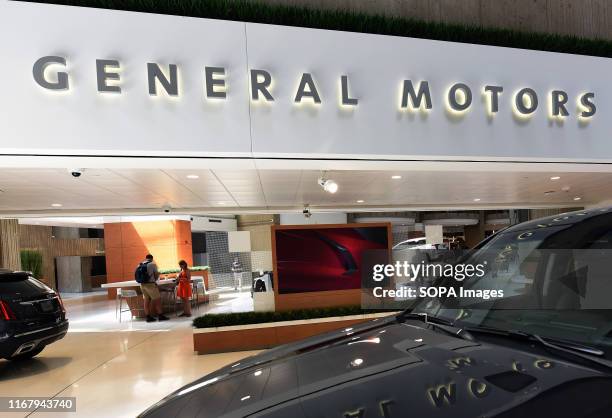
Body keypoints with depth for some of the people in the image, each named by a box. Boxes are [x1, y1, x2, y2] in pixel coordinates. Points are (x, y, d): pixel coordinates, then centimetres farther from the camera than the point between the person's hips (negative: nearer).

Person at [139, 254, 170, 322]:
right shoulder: (153, 264, -5)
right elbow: (157, 274, -3)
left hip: (142, 284, 6)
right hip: (150, 284, -6)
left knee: (146, 300, 11)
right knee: (157, 299, 3)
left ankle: (148, 317, 15)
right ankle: (160, 315, 5)